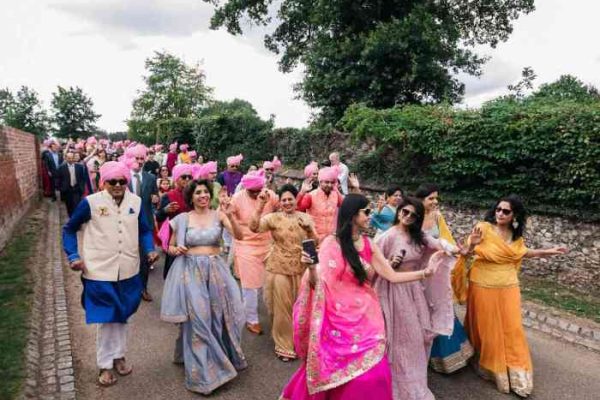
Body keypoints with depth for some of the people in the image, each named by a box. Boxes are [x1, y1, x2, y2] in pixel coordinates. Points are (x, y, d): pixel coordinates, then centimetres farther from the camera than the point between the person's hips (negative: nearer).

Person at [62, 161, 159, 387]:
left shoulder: (136, 202, -1)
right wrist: (73, 256, -9)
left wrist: (150, 250, -7)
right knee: (105, 318, 7)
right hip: (100, 271, -3)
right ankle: (105, 365, 25)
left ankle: (119, 356, 38)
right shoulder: (91, 202, -11)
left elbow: (144, 230, 9)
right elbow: (69, 229, 1)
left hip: (128, 271, 3)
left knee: (122, 316, 19)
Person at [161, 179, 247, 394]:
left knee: (218, 317, 10)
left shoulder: (218, 215, -2)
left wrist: (229, 215, -29)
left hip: (215, 270, 1)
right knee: (198, 319, 0)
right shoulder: (182, 219, -1)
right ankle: (203, 372, 15)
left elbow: (239, 235, -15)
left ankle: (222, 359, 37)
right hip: (191, 271, -1)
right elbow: (170, 246, 10)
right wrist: (175, 250, -12)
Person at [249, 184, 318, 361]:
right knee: (282, 307, 8)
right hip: (279, 268, -2)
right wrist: (260, 206, -26)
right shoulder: (273, 218, -5)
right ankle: (284, 345, 26)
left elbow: (315, 242, 7)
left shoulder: (305, 218, 4)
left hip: (301, 269, 3)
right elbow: (254, 227, -20)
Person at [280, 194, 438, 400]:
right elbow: (317, 283, -13)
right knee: (339, 369, 8)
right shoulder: (332, 243, -10)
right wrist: (311, 267, -33)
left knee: (371, 371, 2)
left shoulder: (368, 245, 3)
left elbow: (392, 276, 3)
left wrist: (425, 272, -3)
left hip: (366, 316, 4)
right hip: (341, 317, -4)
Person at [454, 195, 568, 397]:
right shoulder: (483, 227, -16)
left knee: (510, 328, 9)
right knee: (486, 327, 10)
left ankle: (515, 372, 25)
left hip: (508, 287, 5)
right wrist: (471, 245, -40)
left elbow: (522, 253, 22)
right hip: (483, 285, -4)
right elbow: (468, 252, -18)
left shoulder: (515, 234, 3)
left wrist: (548, 251, 17)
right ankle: (486, 364, 33)